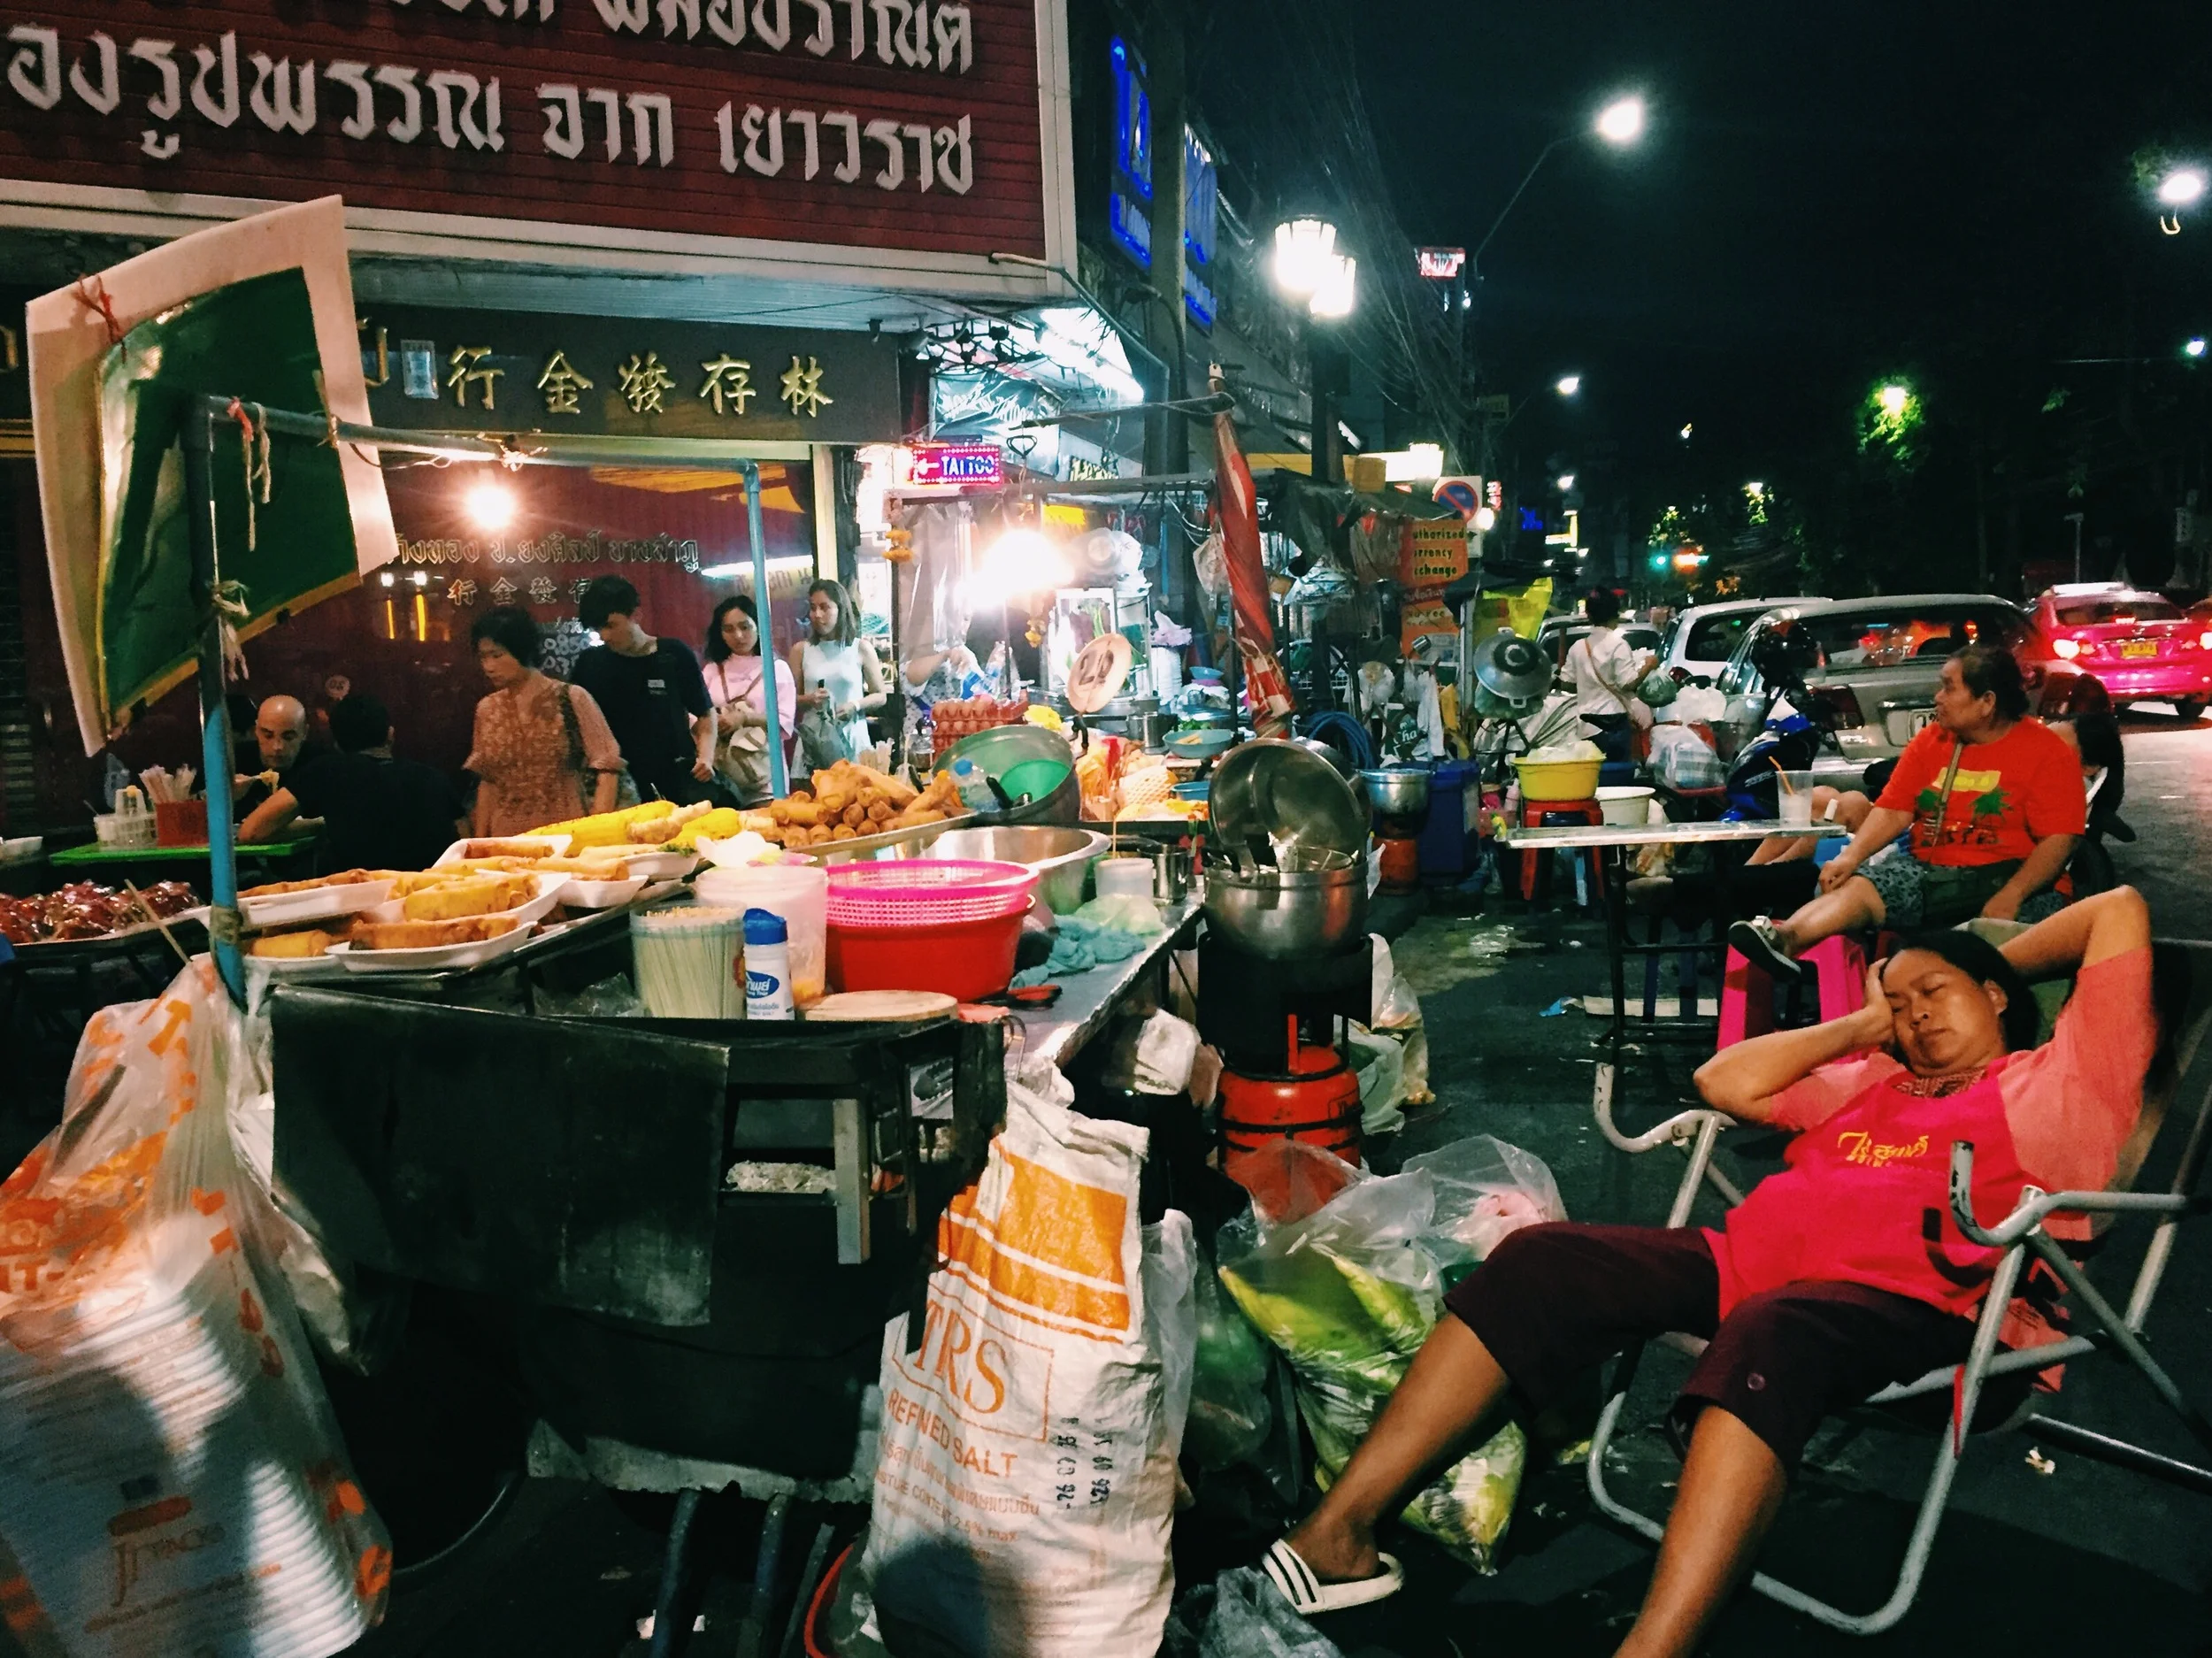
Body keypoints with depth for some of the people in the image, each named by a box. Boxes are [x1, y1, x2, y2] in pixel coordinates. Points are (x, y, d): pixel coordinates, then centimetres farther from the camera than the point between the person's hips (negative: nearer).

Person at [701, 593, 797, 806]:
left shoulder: (777, 668, 4)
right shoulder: (712, 670, 12)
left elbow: (785, 723, -3)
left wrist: (744, 719, -14)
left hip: (763, 767, -2)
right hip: (720, 767, 2)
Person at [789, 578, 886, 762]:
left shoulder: (861, 648, 3)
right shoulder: (800, 650, 5)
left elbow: (881, 696, 7)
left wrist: (856, 705, -11)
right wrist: (808, 700, -11)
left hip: (851, 737, 0)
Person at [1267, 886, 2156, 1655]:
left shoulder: (2058, 1079, 17)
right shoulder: (1869, 1079, 33)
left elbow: (2121, 910, 15)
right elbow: (1724, 1083, 21)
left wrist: (1997, 963, 29)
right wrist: (1865, 1025, 27)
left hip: (1896, 1299, -6)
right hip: (1743, 1257, 6)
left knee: (1767, 1334, -41)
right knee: (1539, 1259, -16)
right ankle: (1335, 1534, -21)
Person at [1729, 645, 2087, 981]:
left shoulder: (2047, 751, 1)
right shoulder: (1930, 740, 15)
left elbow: (2059, 839, -8)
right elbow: (1893, 812, 9)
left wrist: (2010, 896, -22)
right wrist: (1852, 855, -9)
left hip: (2003, 878, -2)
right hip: (1926, 870, 2)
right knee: (1857, 886, -25)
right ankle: (1783, 939, -55)